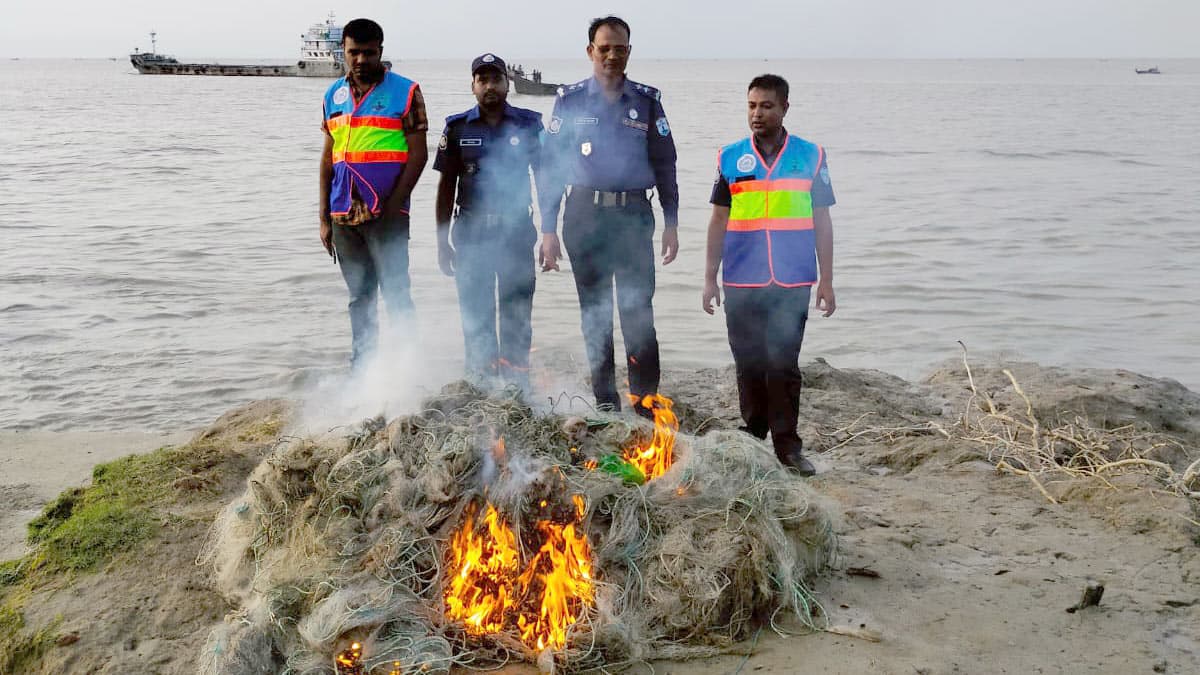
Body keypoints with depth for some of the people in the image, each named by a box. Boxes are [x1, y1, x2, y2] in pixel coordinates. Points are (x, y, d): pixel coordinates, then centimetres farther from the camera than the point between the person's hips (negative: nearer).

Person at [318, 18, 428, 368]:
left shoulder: (405, 92, -2)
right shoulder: (334, 95, 13)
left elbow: (418, 154, -6)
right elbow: (329, 157, 15)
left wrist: (393, 205, -15)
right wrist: (324, 217, 11)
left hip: (387, 214, -5)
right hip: (344, 216, 5)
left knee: (395, 294, -6)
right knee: (359, 299, 12)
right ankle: (361, 369, 20)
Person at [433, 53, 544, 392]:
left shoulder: (528, 124, 3)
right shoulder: (457, 128, 4)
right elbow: (447, 186, 7)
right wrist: (442, 242, 4)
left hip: (517, 230, 0)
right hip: (471, 232, 1)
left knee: (517, 313, 3)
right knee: (475, 313, 5)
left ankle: (516, 386, 13)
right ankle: (480, 385, 15)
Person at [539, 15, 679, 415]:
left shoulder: (647, 101, 8)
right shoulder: (570, 100, 6)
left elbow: (664, 165, 9)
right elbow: (550, 167, 5)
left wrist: (671, 224, 3)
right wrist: (548, 229, 0)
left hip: (633, 216, 0)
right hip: (585, 216, 1)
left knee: (638, 313, -7)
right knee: (594, 315, 7)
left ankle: (647, 405, -1)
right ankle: (606, 407, 16)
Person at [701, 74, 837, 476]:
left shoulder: (811, 156, 4)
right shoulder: (730, 158, 7)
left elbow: (821, 221, 6)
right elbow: (718, 221, 10)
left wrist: (826, 281, 3)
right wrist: (710, 278, 7)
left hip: (792, 282, -1)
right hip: (742, 284, 2)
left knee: (784, 364, -3)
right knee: (749, 364, 8)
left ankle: (787, 445, 4)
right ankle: (753, 440, 20)